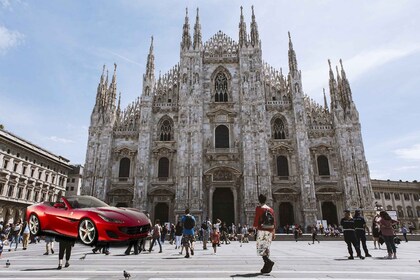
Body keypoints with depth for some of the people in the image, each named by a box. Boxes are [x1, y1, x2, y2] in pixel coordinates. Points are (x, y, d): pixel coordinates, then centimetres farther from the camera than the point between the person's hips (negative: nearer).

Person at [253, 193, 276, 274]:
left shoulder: (259, 208, -3)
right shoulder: (271, 209, 12)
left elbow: (256, 219, -11)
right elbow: (274, 221, 12)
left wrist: (255, 227, -5)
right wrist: (273, 232, 15)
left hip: (261, 231, -6)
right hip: (269, 231, 6)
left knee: (260, 248, -4)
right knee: (267, 248, 11)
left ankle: (269, 261, -25)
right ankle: (266, 267, 12)